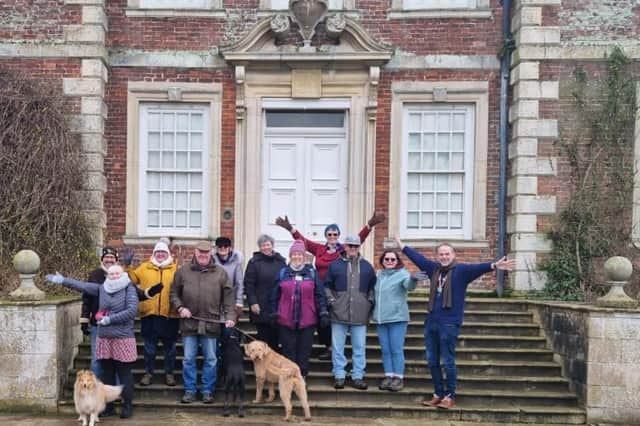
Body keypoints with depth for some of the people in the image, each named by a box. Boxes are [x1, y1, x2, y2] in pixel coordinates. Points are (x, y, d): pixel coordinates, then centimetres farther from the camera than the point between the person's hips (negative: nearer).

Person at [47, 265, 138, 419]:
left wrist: (110, 319, -15)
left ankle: (128, 406, 10)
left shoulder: (129, 289, -5)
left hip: (123, 339, -5)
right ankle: (108, 406, 20)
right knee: (107, 374, 11)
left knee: (124, 374, 0)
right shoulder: (102, 288, 9)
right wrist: (62, 280, 1)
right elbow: (82, 286, 8)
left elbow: (132, 311, -15)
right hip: (104, 338, 5)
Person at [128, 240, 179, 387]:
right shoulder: (144, 267, 10)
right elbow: (131, 278, 6)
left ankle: (169, 373, 19)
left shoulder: (176, 269, 6)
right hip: (149, 314, 1)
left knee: (170, 346, 8)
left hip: (170, 314, -1)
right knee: (149, 346, 8)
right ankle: (148, 372, 19)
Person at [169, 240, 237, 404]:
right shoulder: (183, 271, 5)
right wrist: (180, 308, -5)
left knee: (211, 359, 7)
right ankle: (189, 390, 19)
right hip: (189, 322, 0)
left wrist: (230, 316, -7)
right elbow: (174, 293, 10)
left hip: (211, 323, 0)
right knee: (188, 359, 7)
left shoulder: (220, 273, 3)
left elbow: (228, 297, 2)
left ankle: (208, 391, 18)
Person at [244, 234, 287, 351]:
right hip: (261, 308, -3)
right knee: (263, 337, 0)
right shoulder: (254, 262, 0)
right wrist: (253, 302, -11)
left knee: (275, 338, 7)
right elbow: (248, 284, -4)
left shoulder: (281, 261, 10)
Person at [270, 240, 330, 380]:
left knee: (304, 351, 6)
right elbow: (275, 296, 8)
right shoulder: (283, 272, 5)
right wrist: (274, 314, 4)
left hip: (307, 320, 0)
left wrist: (323, 313, -2)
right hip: (286, 320, 0)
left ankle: (302, 377, 17)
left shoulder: (311, 272, 4)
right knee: (288, 351, 5)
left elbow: (320, 294, 3)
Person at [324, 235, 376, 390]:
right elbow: (327, 285, 8)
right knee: (337, 347, 3)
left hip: (360, 314, 1)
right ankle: (339, 376, 11)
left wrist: (370, 301, 3)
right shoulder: (335, 265, 4)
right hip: (339, 313, -1)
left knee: (359, 347, 5)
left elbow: (373, 287, 15)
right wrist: (331, 300, -3)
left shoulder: (367, 266, 9)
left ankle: (358, 376, 12)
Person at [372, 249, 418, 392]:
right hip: (381, 318, 6)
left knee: (396, 350, -4)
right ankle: (388, 376, 16)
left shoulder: (402, 274, -7)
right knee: (385, 350, 9)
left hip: (397, 317, -6)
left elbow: (409, 285, -29)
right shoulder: (380, 275, 12)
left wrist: (413, 279, -50)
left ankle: (398, 378, 2)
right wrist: (375, 313, 18)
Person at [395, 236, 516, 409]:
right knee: (432, 361, 13)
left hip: (449, 324, -6)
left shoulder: (461, 270, -5)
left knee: (448, 362, -1)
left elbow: (477, 267, -22)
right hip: (431, 321, 6)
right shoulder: (433, 268, 11)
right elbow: (417, 257, 23)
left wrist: (494, 265, -39)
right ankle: (438, 394, 24)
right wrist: (402, 246, 33)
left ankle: (450, 396, 10)